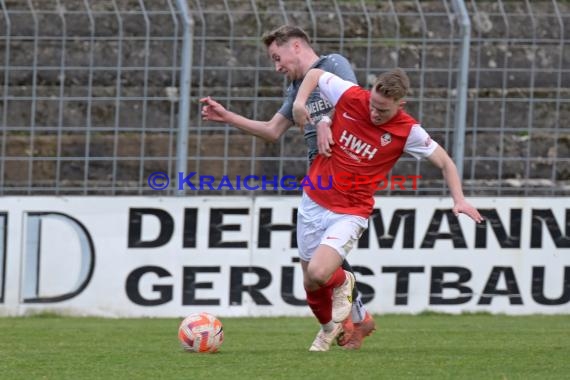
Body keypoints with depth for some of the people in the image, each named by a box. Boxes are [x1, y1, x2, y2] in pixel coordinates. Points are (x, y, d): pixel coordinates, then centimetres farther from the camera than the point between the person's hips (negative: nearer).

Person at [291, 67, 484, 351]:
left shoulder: (408, 132, -13)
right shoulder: (350, 96, -9)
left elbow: (444, 162, -2)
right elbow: (315, 74, 8)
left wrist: (459, 200, -14)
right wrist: (300, 101, -9)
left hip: (350, 214, -3)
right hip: (314, 202, 3)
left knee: (319, 274, -25)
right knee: (312, 286, 8)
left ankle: (343, 282, 12)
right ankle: (331, 325, 40)